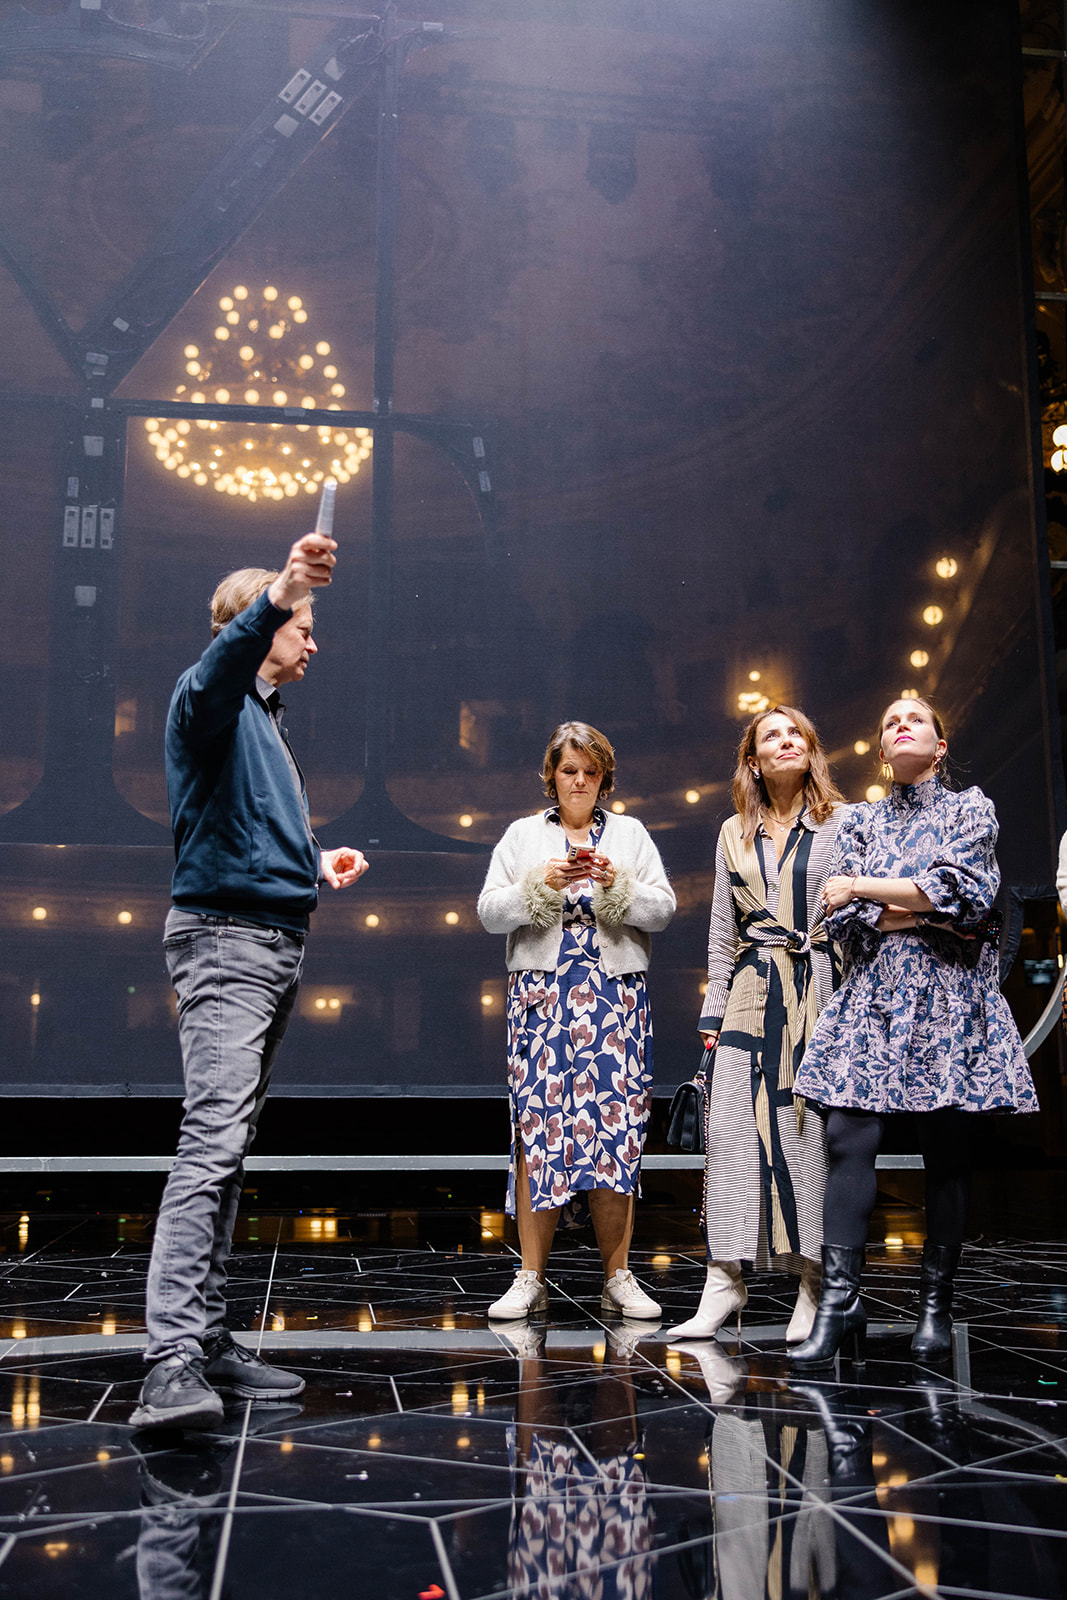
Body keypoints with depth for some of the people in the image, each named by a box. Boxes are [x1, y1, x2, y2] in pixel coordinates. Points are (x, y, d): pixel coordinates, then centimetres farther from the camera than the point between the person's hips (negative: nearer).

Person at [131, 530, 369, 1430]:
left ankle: (208, 1339, 14)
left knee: (232, 1148, 9)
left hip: (277, 944, 10)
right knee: (213, 1139, -19)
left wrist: (318, 860, 19)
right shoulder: (211, 702, -5)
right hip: (226, 940, -10)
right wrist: (280, 592, -47)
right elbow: (222, 663, -31)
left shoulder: (267, 719, 24)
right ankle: (173, 1362, -23)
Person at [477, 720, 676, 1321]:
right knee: (538, 1125, -7)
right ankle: (532, 1278, 0)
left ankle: (618, 1277, 4)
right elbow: (491, 911, 5)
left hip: (617, 995, 1)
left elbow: (663, 909, 6)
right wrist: (543, 883, -10)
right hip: (542, 994, 0)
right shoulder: (523, 835, 14)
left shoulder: (630, 833, 15)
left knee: (616, 1124, -5)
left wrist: (617, 884, -11)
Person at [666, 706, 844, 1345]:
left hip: (820, 991, -3)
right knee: (734, 1129, -3)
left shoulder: (843, 823, 5)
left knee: (812, 1129, -3)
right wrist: (714, 1008, 10)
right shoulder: (735, 834, 16)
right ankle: (725, 1277, 1)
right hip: (751, 993, 3)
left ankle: (815, 1281, 6)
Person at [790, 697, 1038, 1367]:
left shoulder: (971, 808, 8)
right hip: (873, 997, 2)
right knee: (850, 1138, -11)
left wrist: (862, 887, -7)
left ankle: (937, 1305, 8)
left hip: (948, 998, -2)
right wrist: (929, 914, -7)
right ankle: (840, 1299, -10)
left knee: (946, 1147, -1)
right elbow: (844, 918, 4)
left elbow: (964, 892, -9)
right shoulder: (861, 821, 15)